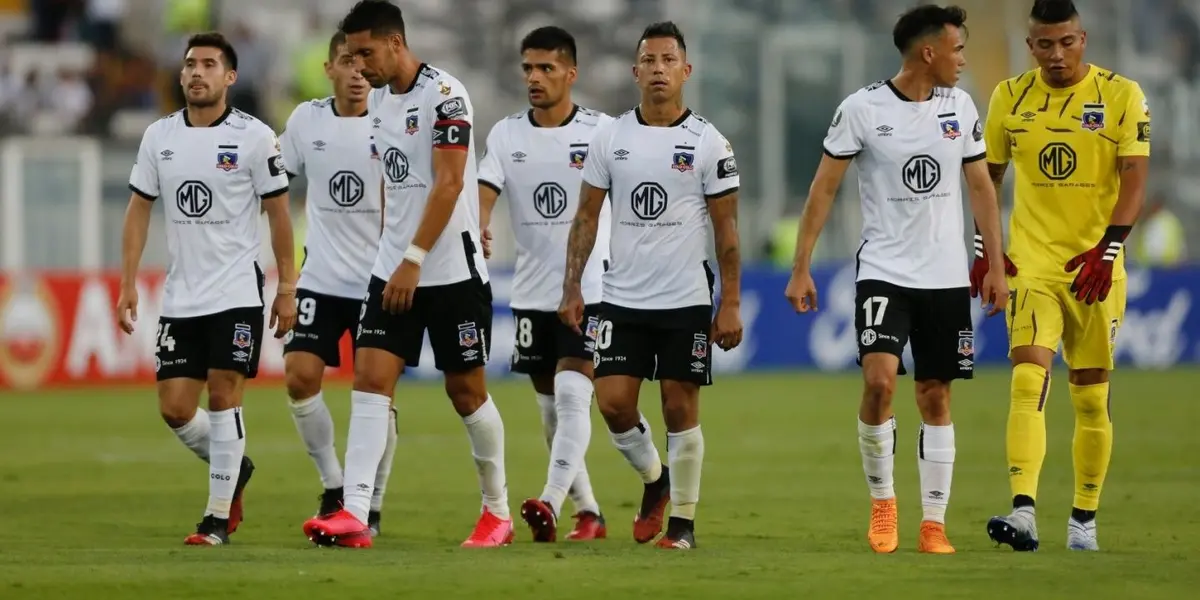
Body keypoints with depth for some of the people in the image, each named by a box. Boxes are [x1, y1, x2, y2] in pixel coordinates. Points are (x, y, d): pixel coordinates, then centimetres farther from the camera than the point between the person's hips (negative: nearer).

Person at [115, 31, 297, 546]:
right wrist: (128, 285, 4)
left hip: (237, 294, -4)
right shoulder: (159, 136, 6)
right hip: (179, 299, 4)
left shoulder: (254, 137, -5)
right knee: (174, 408, 0)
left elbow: (278, 213, 0)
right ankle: (233, 468, 28)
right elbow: (138, 211, 11)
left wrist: (287, 287, -2)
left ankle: (219, 516, 0)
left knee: (223, 396, -9)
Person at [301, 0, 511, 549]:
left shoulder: (444, 95, -15)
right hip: (394, 268, 7)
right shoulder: (378, 99, 10)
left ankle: (498, 511, 20)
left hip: (451, 271, -7)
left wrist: (413, 261, -23)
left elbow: (448, 184, -20)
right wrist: (394, 253, 18)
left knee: (466, 390, 3)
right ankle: (354, 514, -14)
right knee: (371, 377, -7)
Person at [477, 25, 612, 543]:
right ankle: (587, 512, 20)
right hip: (531, 294, 4)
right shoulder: (506, 135, 3)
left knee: (572, 394, -18)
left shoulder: (602, 132, -4)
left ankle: (550, 504, -27)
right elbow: (484, 195, -10)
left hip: (590, 291, -4)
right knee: (550, 408, 9)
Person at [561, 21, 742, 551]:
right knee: (613, 403, -5)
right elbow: (587, 215, 8)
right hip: (622, 300, 2)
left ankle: (682, 521, 9)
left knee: (680, 408, -1)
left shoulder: (708, 143, -2)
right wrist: (572, 288, 0)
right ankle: (654, 478, 23)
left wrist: (730, 303, -6)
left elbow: (726, 227, -1)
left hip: (686, 300, -2)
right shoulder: (610, 138, 4)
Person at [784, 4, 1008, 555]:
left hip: (946, 277, 4)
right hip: (883, 271, -4)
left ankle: (934, 525, 10)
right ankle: (881, 500, 1)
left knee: (935, 396, 5)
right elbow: (823, 189, -3)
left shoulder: (960, 106, 5)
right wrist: (801, 269, -6)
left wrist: (996, 267, 8)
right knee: (879, 380, -19)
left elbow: (981, 188, 12)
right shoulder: (862, 109, -8)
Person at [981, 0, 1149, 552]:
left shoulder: (1121, 95, -3)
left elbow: (1134, 177, -10)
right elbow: (989, 174, 15)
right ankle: (1023, 513, -27)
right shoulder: (1010, 97, 5)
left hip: (1095, 267, 0)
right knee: (1028, 382, -17)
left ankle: (1084, 521, 18)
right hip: (1031, 261, 0)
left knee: (1092, 398, 6)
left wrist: (1109, 247, -22)